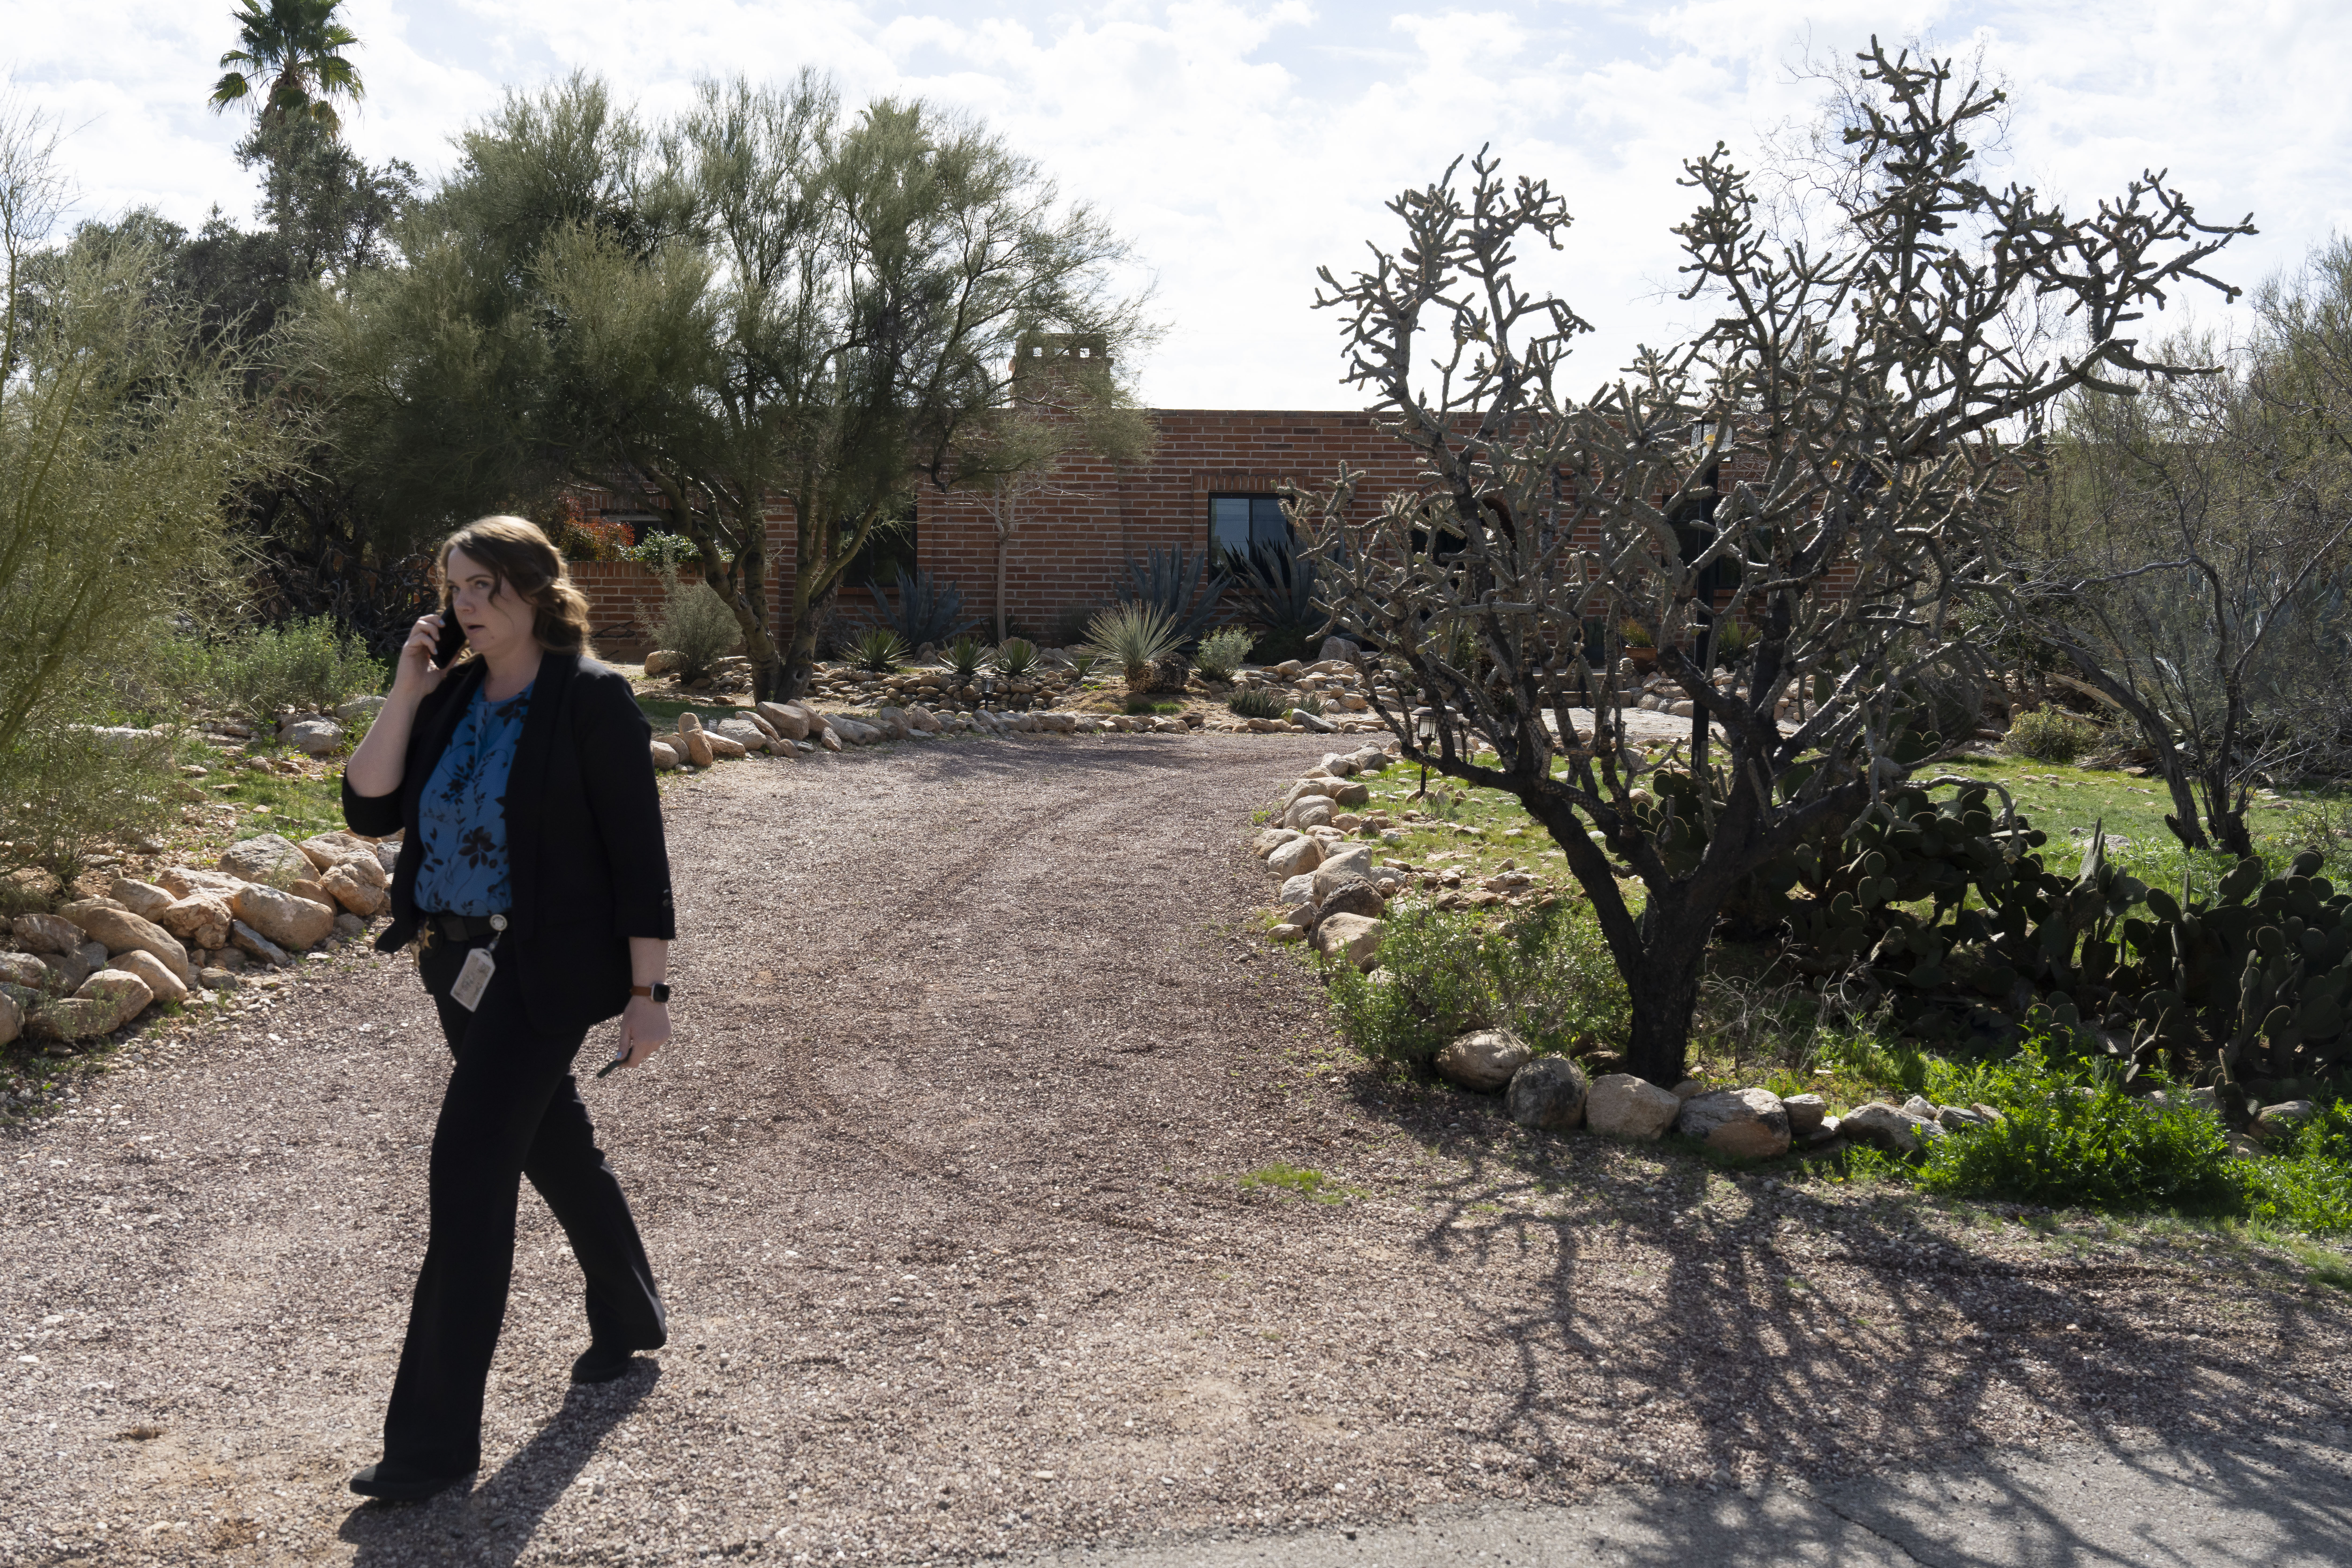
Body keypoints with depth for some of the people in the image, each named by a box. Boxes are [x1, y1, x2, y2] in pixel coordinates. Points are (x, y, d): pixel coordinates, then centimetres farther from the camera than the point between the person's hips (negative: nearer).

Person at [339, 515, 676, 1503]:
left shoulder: (590, 698, -13)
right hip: (458, 964, 7)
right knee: (554, 1145, 21)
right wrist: (404, 695, -7)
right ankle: (630, 1318, 44)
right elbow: (369, 809, 1)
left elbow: (638, 854, -13)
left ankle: (437, 1438, -1)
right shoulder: (450, 695, 7)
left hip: (543, 970, -7)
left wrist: (648, 991, -15)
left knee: (469, 1172, -10)